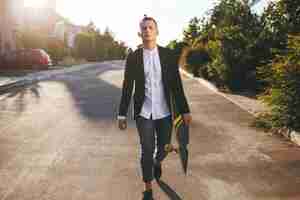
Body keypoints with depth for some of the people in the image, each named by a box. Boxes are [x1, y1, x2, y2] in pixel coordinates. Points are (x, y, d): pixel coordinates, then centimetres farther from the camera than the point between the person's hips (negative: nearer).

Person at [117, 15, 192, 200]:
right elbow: (127, 88, 1)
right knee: (147, 151, -3)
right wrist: (122, 114, 1)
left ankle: (157, 162, 50)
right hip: (143, 112, -1)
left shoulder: (169, 55, -2)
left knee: (163, 148, 13)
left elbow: (176, 85, -1)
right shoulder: (133, 57, -2)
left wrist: (185, 110, -3)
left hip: (164, 112, 1)